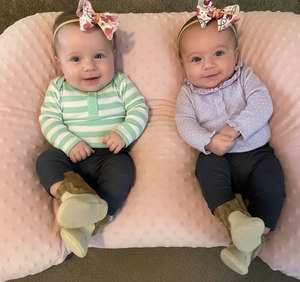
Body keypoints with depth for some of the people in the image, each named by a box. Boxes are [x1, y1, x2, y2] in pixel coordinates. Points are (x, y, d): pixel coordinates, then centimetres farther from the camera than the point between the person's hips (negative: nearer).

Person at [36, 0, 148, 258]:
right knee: (46, 159, -20)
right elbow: (49, 120, -2)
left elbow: (139, 110, -3)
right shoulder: (57, 89, 3)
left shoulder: (121, 84, 1)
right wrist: (69, 142, -19)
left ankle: (88, 224, -37)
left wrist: (123, 133, -22)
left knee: (122, 168, -30)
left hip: (110, 156, -2)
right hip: (72, 156, 2)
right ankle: (69, 194, -42)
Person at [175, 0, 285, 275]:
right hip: (218, 156, 1)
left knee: (271, 179, -24)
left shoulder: (246, 77, 3)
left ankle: (250, 242, -22)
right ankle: (232, 215, -41)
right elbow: (185, 123, -8)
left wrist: (236, 128, -26)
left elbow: (262, 104, -10)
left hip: (256, 152, 0)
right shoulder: (188, 93, 4)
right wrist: (209, 141, -27)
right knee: (207, 166, -30)